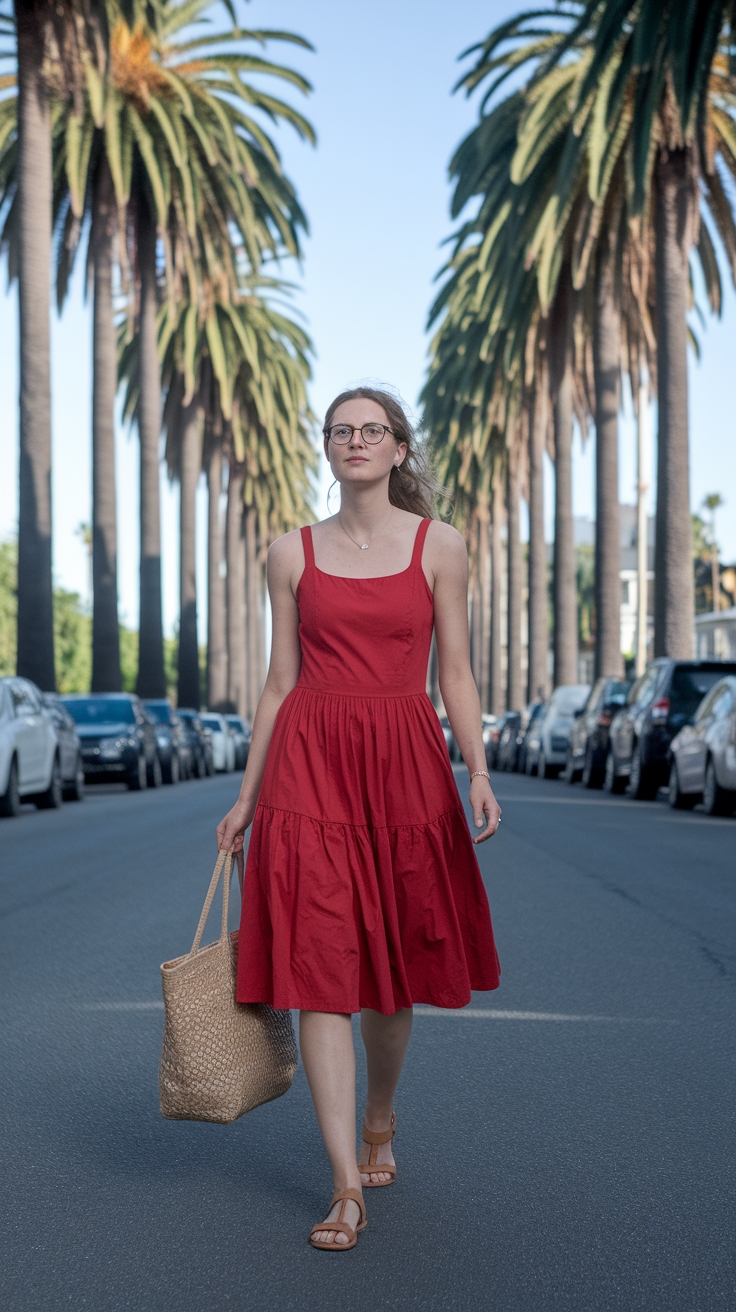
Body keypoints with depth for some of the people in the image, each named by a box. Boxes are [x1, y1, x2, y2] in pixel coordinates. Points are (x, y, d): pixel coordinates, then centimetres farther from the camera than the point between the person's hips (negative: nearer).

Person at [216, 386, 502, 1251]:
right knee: (320, 968, -8)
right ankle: (348, 1186, -5)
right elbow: (281, 680, 10)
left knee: (392, 967, 10)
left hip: (405, 764, 0)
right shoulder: (292, 555, 7)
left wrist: (478, 773, -8)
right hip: (309, 762, 0)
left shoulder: (438, 546, 5)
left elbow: (455, 672, 4)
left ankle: (379, 1121, 37)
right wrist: (247, 795, 9)